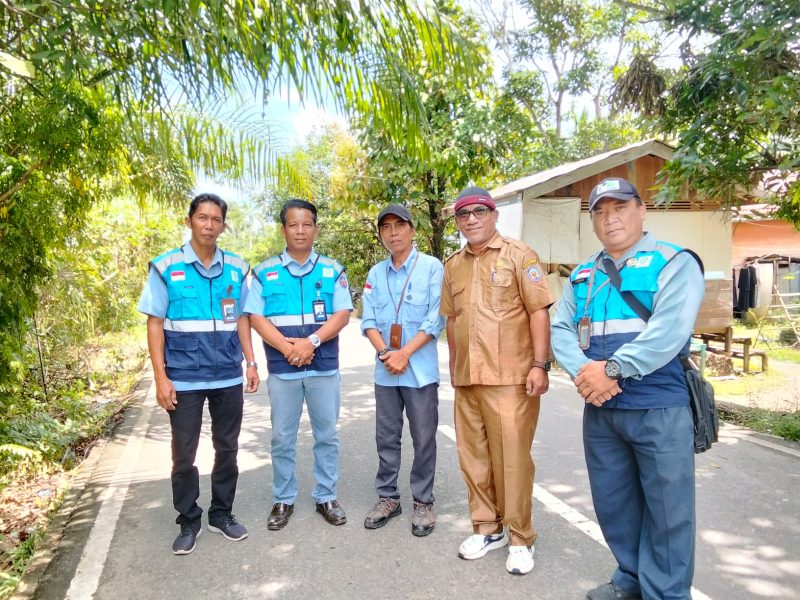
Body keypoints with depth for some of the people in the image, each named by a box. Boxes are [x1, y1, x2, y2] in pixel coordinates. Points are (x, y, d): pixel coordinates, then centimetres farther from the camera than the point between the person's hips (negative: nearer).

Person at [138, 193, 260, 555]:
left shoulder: (237, 268, 4)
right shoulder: (166, 267, -4)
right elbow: (155, 323, -4)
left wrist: (251, 363, 4)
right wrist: (161, 377, -9)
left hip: (228, 377, 3)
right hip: (184, 379, -2)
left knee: (227, 449, 13)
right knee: (184, 455, 8)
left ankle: (221, 514, 31)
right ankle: (188, 522, 26)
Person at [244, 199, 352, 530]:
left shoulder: (333, 270, 4)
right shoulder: (265, 272, 4)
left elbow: (342, 315, -3)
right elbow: (256, 317, -3)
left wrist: (311, 341, -18)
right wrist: (287, 347, -16)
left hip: (324, 365, 0)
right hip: (281, 368, 0)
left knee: (327, 435, 9)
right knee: (282, 437, 9)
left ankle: (326, 496, 24)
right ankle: (283, 500, 25)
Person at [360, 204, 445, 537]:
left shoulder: (432, 267, -4)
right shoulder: (375, 274, 9)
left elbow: (435, 319, -11)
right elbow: (368, 320, 4)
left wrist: (405, 354, -15)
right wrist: (385, 353, -12)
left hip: (421, 369, -4)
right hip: (385, 370, 4)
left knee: (424, 438, 6)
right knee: (386, 437, 13)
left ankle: (423, 502, 20)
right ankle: (387, 497, 27)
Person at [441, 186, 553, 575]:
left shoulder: (518, 255, -2)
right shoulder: (453, 265, 14)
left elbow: (539, 311, -7)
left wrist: (540, 365, -13)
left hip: (510, 377, -5)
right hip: (467, 379, 6)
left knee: (511, 459, 1)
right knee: (473, 457, 13)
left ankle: (520, 539, 19)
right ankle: (487, 528, 30)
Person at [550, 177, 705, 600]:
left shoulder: (673, 262, -4)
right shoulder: (582, 275, 13)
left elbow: (670, 329, -18)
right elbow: (560, 328, 5)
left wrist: (612, 368, -20)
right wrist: (582, 372, -13)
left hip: (659, 407, -5)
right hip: (599, 409, 6)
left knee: (666, 509, 6)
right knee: (612, 502, 17)